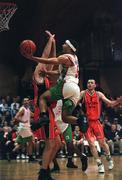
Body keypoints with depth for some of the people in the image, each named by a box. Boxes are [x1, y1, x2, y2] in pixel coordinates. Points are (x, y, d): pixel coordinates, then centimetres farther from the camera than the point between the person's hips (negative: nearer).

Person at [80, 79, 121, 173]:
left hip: (96, 122, 1)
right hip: (87, 122, -1)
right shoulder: (83, 93, -3)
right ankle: (100, 164, 5)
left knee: (102, 142, 6)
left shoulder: (99, 94, 1)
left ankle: (109, 158, 32)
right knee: (91, 144, -5)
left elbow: (111, 104, -2)